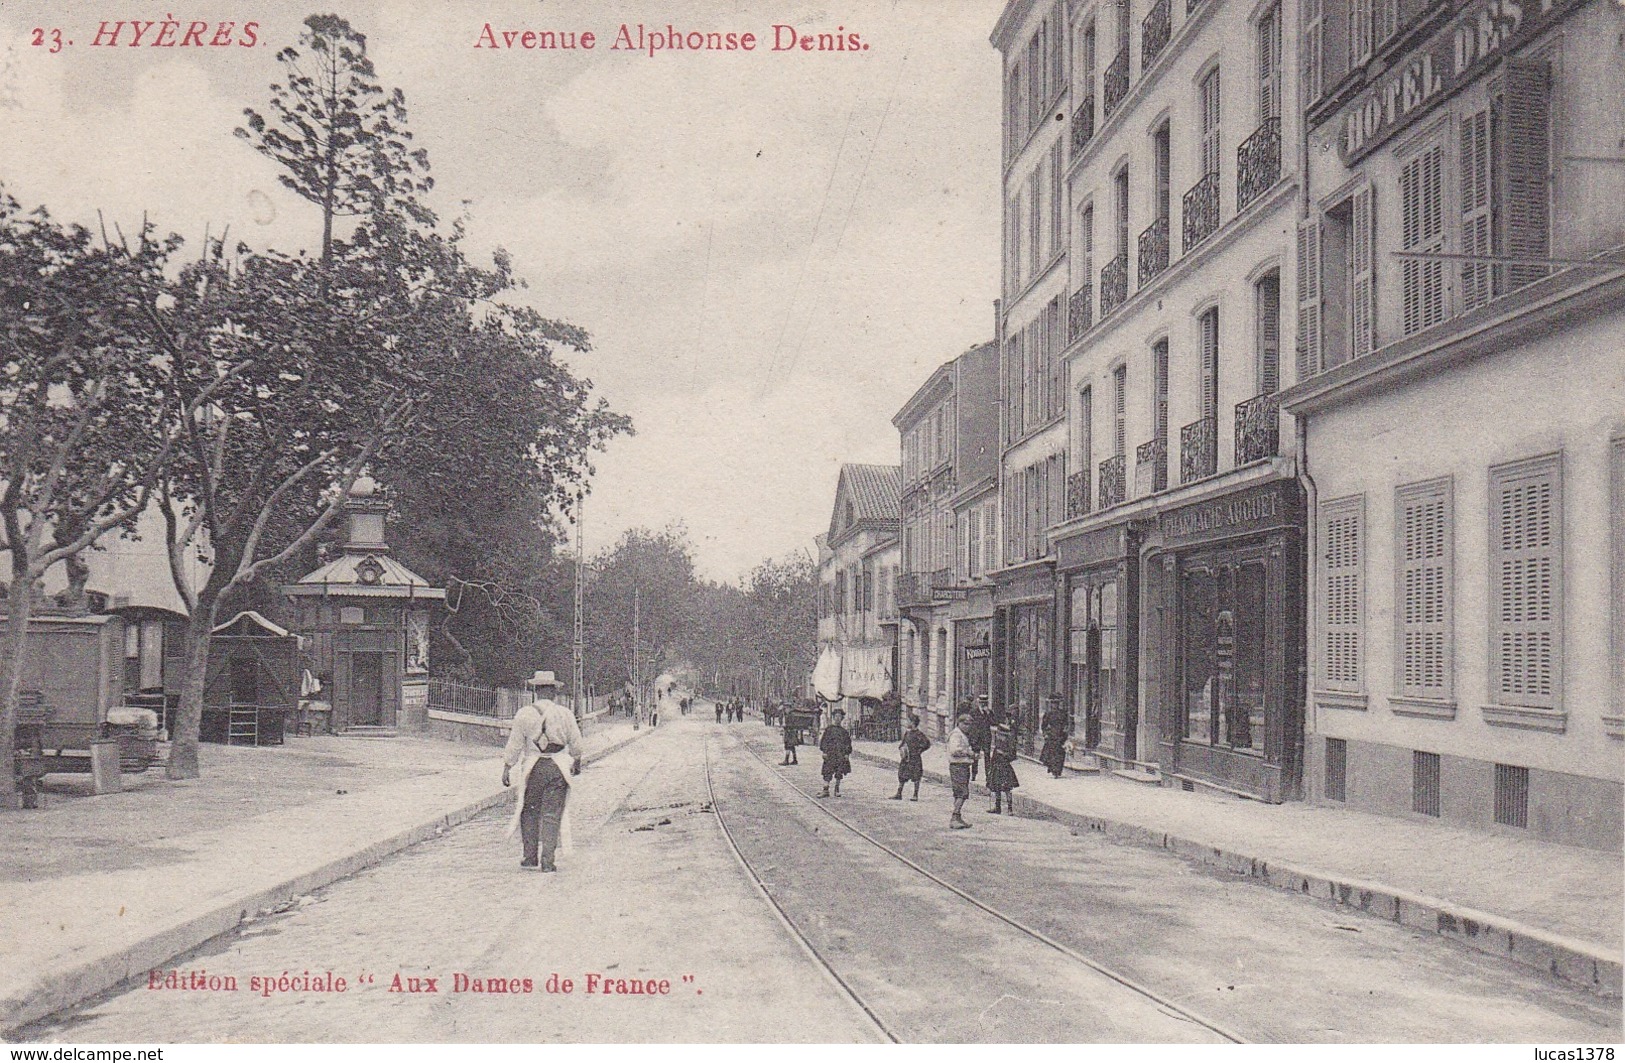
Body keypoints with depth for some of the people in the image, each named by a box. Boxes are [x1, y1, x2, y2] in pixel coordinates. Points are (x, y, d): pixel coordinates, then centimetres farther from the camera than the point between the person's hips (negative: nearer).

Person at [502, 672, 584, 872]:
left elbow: (514, 744, -2)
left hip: (533, 768, 0)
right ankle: (547, 861, 0)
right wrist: (577, 763, 24)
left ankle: (531, 858, 13)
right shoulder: (565, 714, -2)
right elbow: (576, 744, 7)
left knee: (529, 812, 13)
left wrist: (506, 769, 6)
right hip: (558, 768, 0)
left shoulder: (524, 713, -5)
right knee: (552, 814, 3)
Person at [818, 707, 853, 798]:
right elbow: (824, 741, 3)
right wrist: (824, 752, -5)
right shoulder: (828, 729, 5)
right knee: (827, 773, -7)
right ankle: (826, 791, -8)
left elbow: (848, 743, 11)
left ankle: (837, 790, 16)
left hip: (841, 755, 2)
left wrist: (847, 753, 3)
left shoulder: (843, 731, 9)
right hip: (830, 754, -2)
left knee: (839, 773, 4)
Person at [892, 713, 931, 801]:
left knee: (916, 777, 1)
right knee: (901, 775, 8)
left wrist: (918, 751, -12)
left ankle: (915, 795, 7)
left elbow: (927, 744, -14)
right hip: (905, 758, 7)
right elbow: (903, 743, 24)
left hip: (914, 758, -7)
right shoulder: (907, 733, 11)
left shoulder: (919, 734, -11)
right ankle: (899, 794, 14)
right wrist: (900, 748, 5)